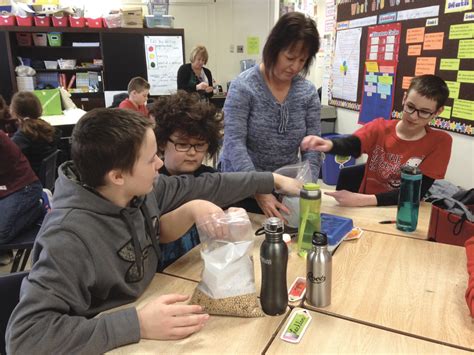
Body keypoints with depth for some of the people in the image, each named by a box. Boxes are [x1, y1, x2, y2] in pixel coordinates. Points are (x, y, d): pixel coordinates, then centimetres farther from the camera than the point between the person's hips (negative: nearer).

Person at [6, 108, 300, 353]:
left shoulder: (139, 189, -11)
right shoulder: (72, 237, -31)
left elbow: (202, 186, 0)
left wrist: (274, 180, 0)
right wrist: (137, 324, -39)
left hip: (142, 306, 6)